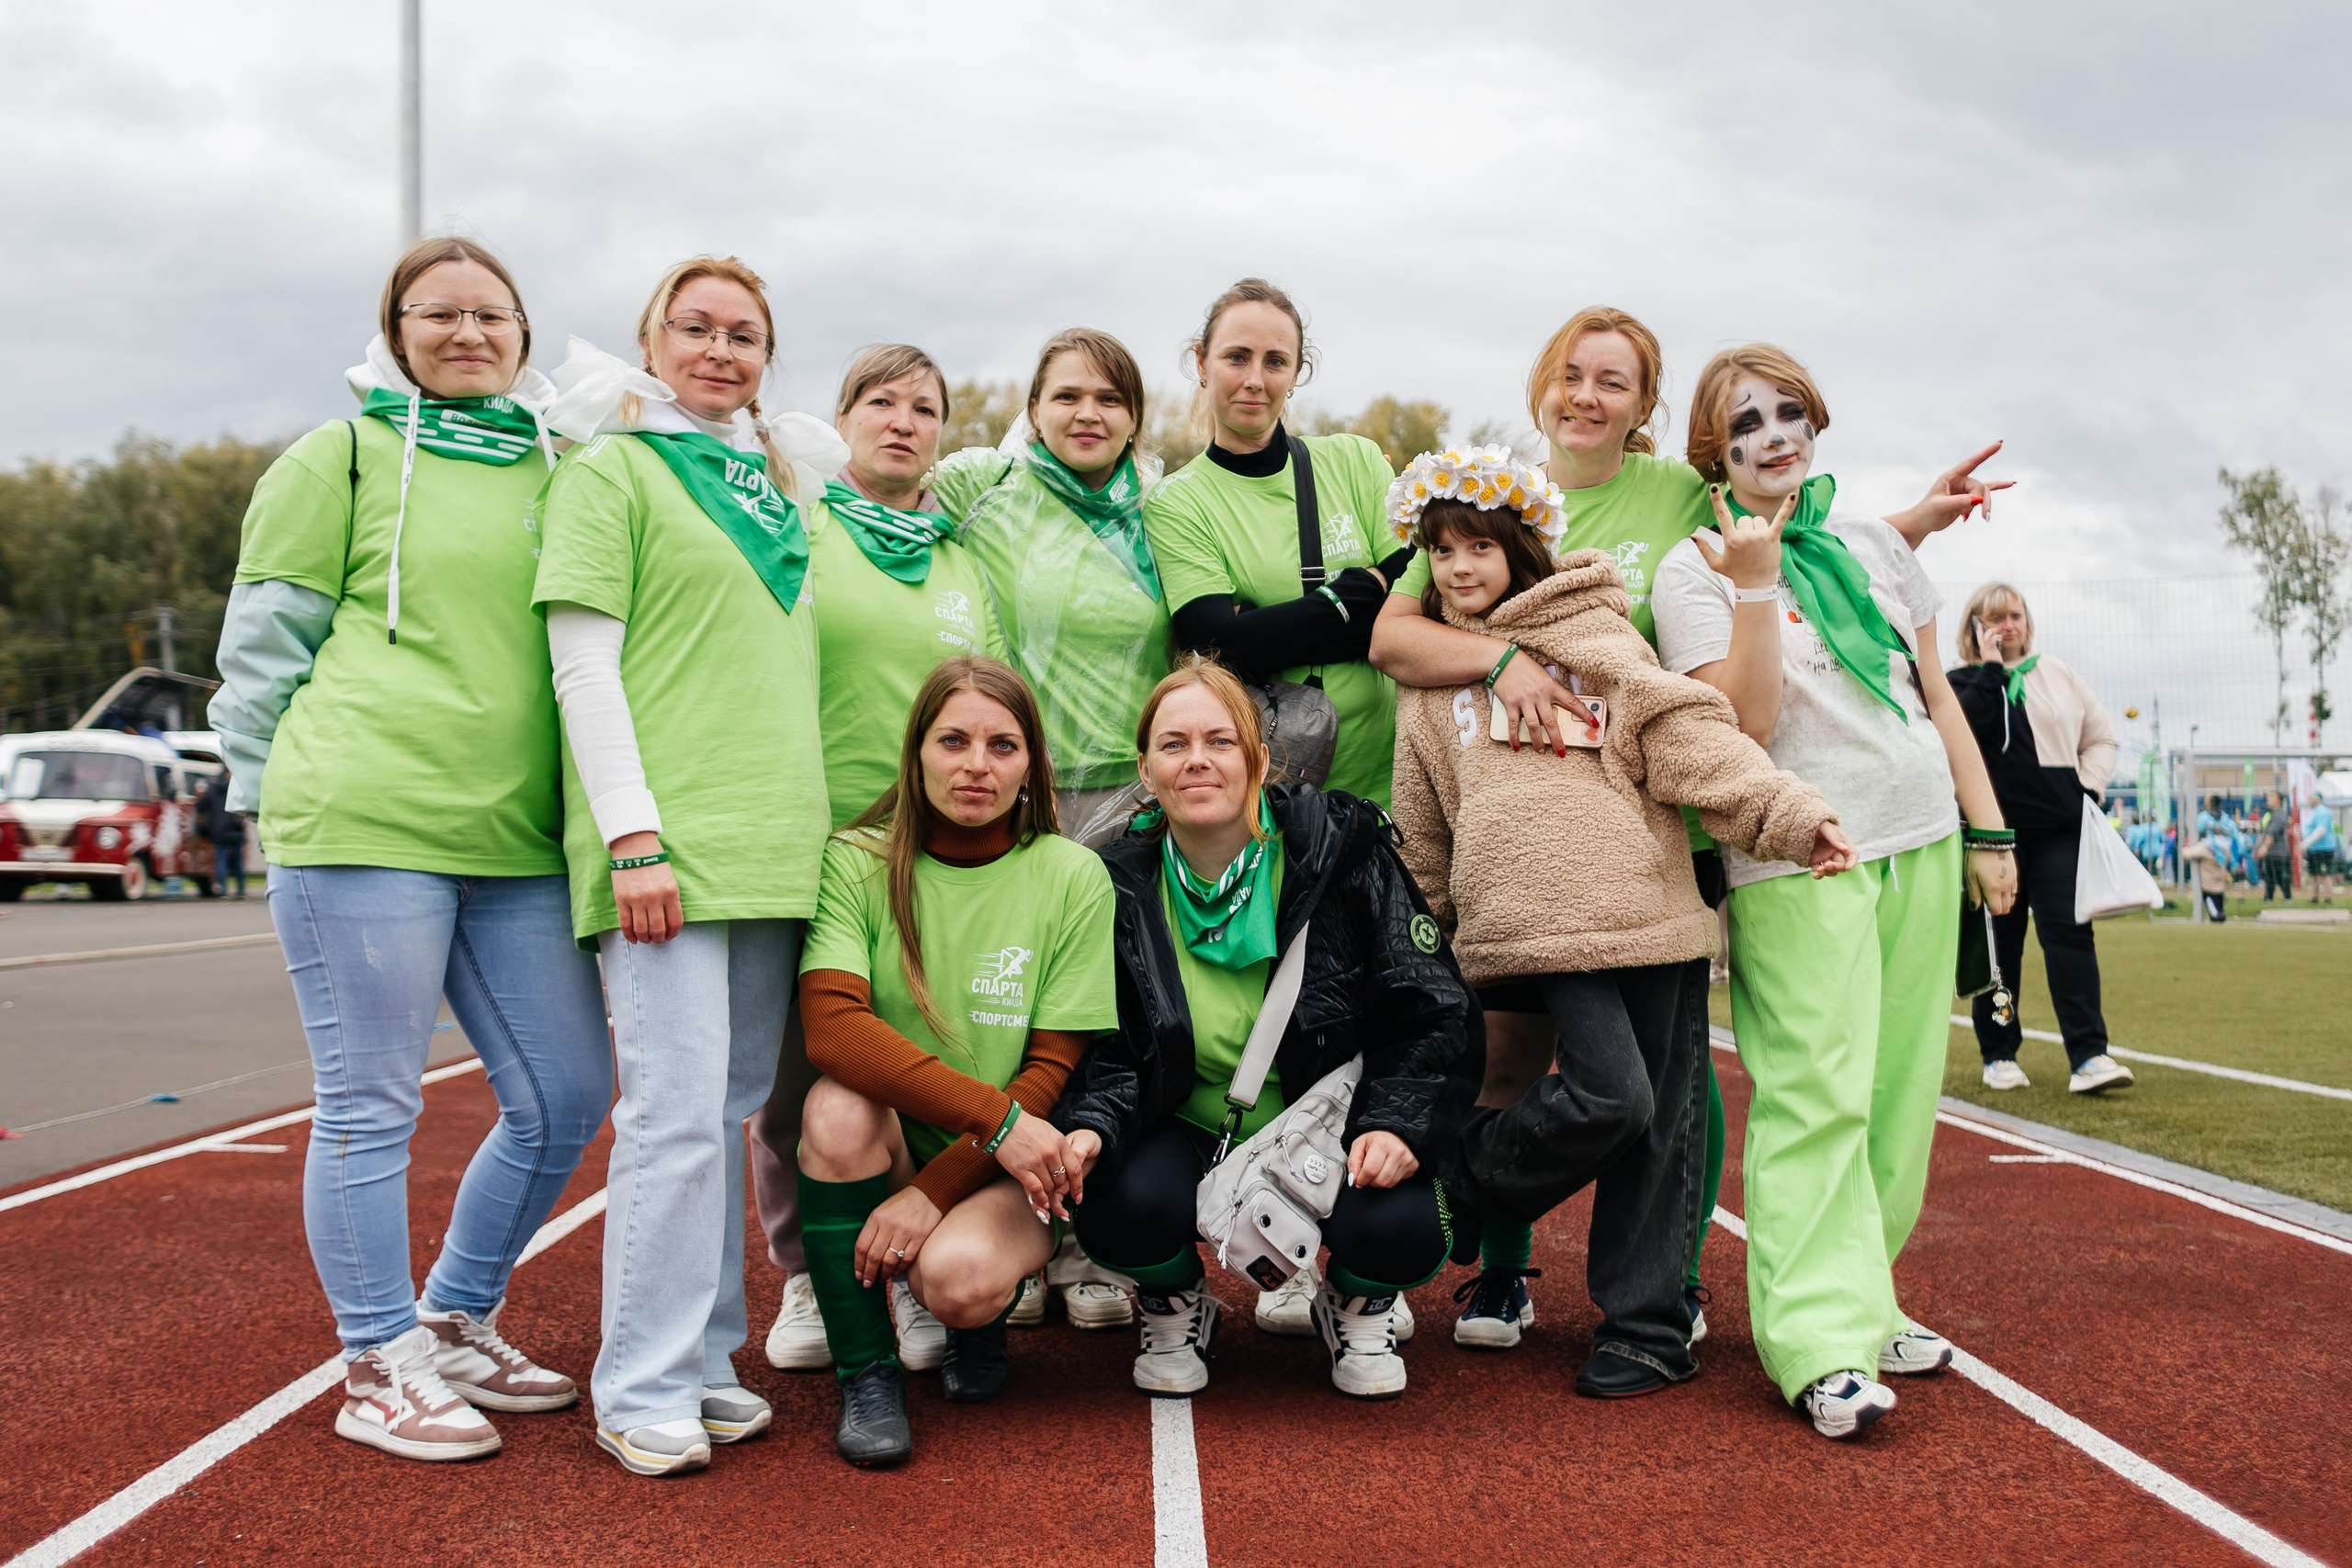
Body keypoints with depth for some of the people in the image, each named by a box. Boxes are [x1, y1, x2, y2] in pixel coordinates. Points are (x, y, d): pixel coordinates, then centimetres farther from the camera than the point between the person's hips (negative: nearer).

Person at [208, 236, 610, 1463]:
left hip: (513, 842, 6)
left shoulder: (554, 473, 18)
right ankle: (378, 1369, 14)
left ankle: (454, 1323, 26)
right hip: (364, 823, -6)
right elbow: (263, 640, 4)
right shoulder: (341, 457, 4)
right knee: (371, 1106, 0)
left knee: (566, 1093, 7)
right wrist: (275, 802, 1)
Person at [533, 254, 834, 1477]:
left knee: (729, 1106, 10)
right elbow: (585, 665, -6)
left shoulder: (782, 474, 18)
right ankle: (643, 1389, -1)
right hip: (666, 839, -6)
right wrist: (633, 833, -15)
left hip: (774, 837, 6)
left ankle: (700, 1355, 18)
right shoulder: (610, 470, 1)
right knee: (677, 1109, -10)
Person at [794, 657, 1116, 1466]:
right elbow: (832, 1028, -21)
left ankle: (980, 1316, 9)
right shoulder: (856, 862, -5)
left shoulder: (1073, 877, -6)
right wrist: (994, 1116, -30)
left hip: (1005, 1172, -1)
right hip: (892, 1146, 1)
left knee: (956, 1276, -31)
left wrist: (934, 1193, -18)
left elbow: (1052, 1074, -8)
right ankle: (867, 1376, -14)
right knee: (838, 1104, -31)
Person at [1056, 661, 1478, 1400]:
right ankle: (1175, 1306, 8)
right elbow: (1103, 1047, -1)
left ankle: (1354, 1306, 11)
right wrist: (1090, 1127, -23)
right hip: (1187, 1129, 1)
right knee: (1122, 1208, -32)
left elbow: (1432, 1013, -6)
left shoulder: (1342, 849, -9)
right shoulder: (1121, 885, -4)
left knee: (1401, 1231, -30)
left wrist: (1399, 1123, -21)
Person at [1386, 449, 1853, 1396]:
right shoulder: (1428, 683, 19)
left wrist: (1787, 812, -16)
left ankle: (1646, 1326, 12)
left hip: (1651, 904, 0)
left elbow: (1683, 733, -3)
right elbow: (1423, 840, 25)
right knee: (1608, 1096, -18)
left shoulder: (1589, 633, 9)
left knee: (1661, 1118, 0)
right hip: (1544, 919, 0)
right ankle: (1462, 1198, 7)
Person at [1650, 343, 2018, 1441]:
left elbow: (1940, 696, 17)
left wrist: (1987, 830, 12)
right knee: (1816, 1094, -12)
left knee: (1900, 1090, 6)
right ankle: (1822, 1346, -13)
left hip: (1921, 842, 6)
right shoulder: (1696, 569, -2)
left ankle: (1862, 1299, 17)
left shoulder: (1873, 544, 14)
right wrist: (1754, 586, -18)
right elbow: (1747, 725, -12)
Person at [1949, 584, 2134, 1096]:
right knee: (1998, 941, 3)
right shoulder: (1962, 681, 6)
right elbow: (1965, 726, -16)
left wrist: (2087, 789, 5)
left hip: (2059, 828, 2)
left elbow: (2101, 739, 20)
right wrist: (1990, 667, -10)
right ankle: (1999, 1054, 14)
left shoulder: (2059, 677, 14)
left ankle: (2088, 1057, -13)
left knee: (2069, 932, -9)